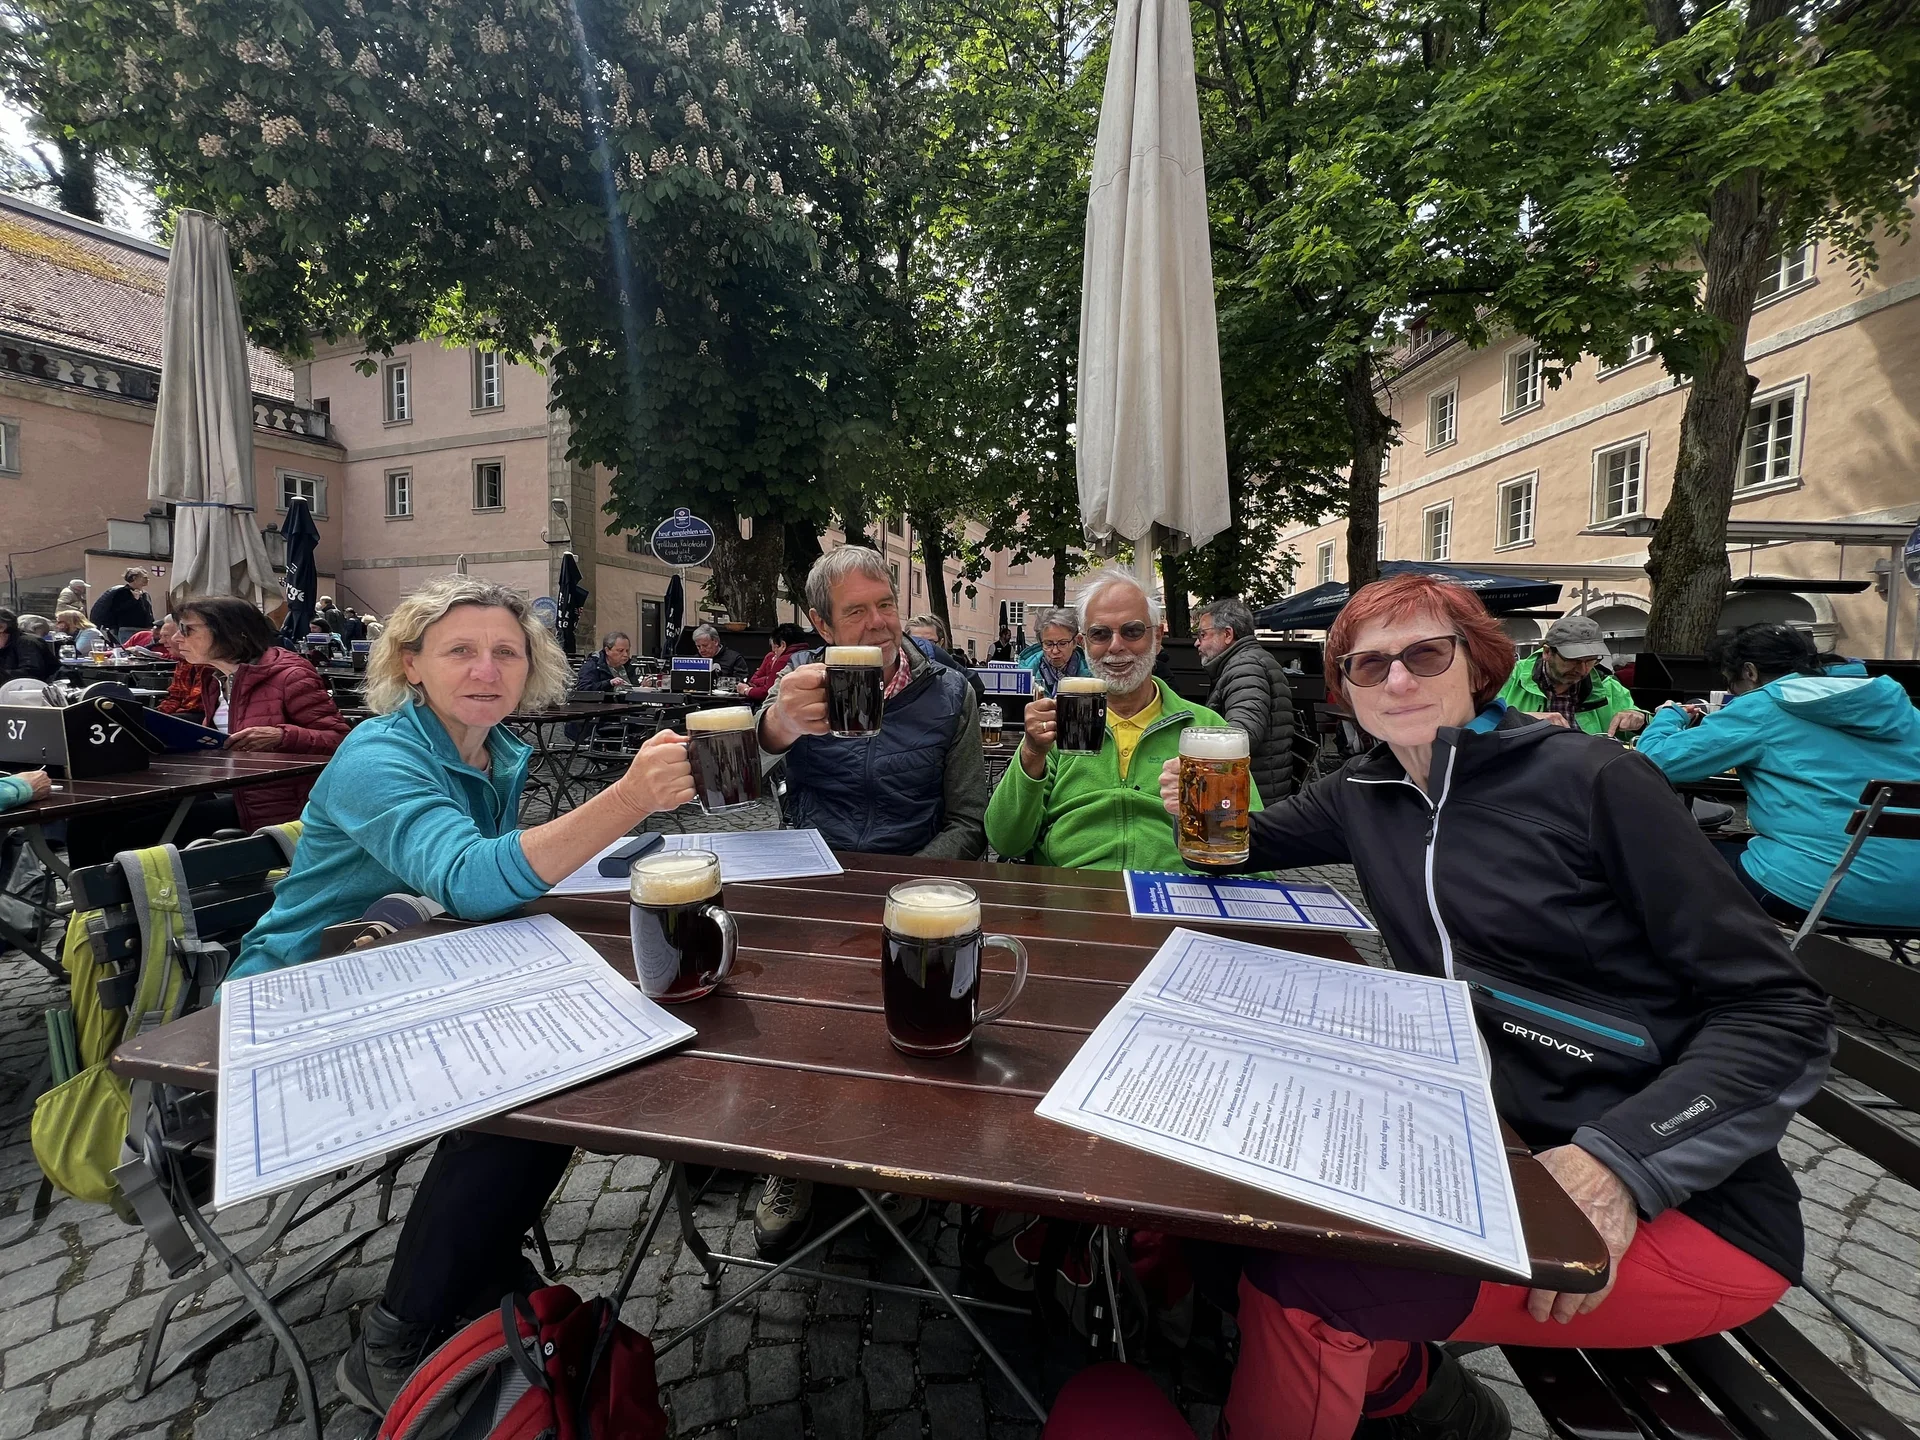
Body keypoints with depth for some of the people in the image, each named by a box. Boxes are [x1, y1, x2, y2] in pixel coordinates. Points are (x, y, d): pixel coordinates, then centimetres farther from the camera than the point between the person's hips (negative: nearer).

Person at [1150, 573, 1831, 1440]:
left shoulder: (1594, 781, -11)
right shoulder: (1363, 796, 5)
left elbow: (1779, 1012, -11)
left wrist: (1622, 1157, -26)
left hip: (1679, 1202, -6)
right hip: (1495, 1149, 6)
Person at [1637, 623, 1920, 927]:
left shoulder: (1760, 710, -6)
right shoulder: (1891, 701, 12)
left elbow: (1655, 760, -8)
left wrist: (1670, 716, 14)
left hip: (1821, 888, -7)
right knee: (1736, 845, 27)